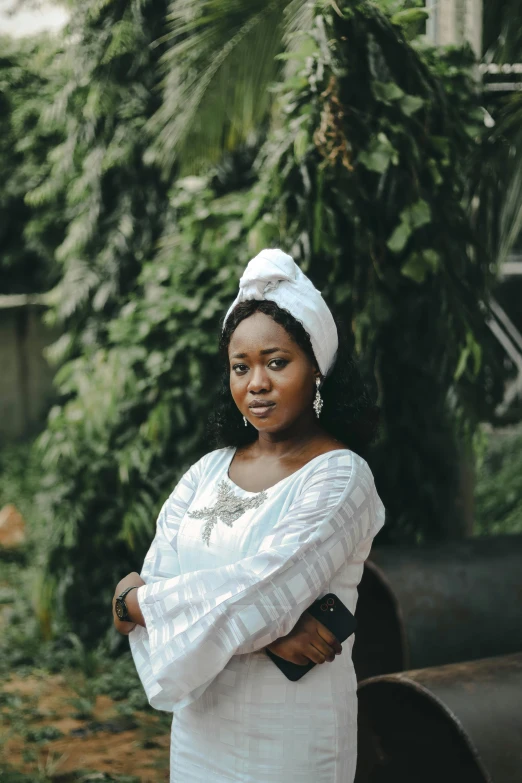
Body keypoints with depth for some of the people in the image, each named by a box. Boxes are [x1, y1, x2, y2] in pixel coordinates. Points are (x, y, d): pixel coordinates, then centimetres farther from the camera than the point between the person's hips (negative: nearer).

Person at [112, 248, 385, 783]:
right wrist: (268, 631, -22)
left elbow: (260, 591, -22)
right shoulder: (208, 471, 5)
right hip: (200, 722, 5)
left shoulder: (340, 477, -12)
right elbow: (159, 575, -7)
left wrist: (137, 602, -10)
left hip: (288, 736, -5)